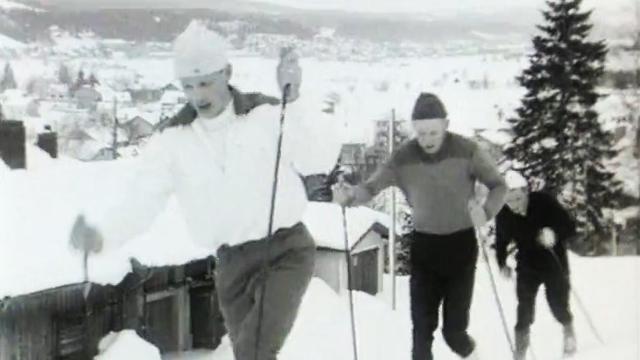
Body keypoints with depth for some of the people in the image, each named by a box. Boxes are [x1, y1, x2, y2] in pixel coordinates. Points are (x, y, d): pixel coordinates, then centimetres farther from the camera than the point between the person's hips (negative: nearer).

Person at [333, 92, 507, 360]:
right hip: (424, 245, 2)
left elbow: (498, 186, -7)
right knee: (422, 328, -1)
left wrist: (486, 212, -28)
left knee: (453, 329, -3)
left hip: (461, 243, -1)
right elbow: (372, 186, -8)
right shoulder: (403, 158, -11)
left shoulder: (467, 151, -14)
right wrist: (350, 195, -31)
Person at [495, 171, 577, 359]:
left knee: (558, 306, 2)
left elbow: (570, 227, -21)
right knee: (524, 310, -8)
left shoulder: (544, 202, -24)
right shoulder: (503, 216, -15)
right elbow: (501, 241, 3)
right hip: (527, 267, 2)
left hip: (555, 264, -2)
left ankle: (569, 331, 36)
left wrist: (554, 234, -41)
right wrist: (502, 264, -9)